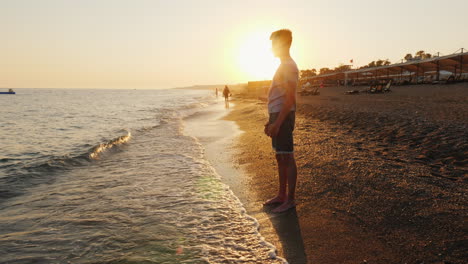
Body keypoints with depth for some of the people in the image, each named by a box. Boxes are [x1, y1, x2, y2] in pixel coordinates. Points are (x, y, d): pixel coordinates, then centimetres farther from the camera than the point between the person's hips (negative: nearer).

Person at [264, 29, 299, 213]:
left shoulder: (289, 66, -11)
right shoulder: (283, 66, 20)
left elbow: (290, 99, -19)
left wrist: (277, 123, -22)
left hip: (283, 116, -10)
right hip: (277, 116, 10)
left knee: (287, 158, -4)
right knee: (280, 157, 14)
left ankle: (290, 200, 6)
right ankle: (281, 195, 24)